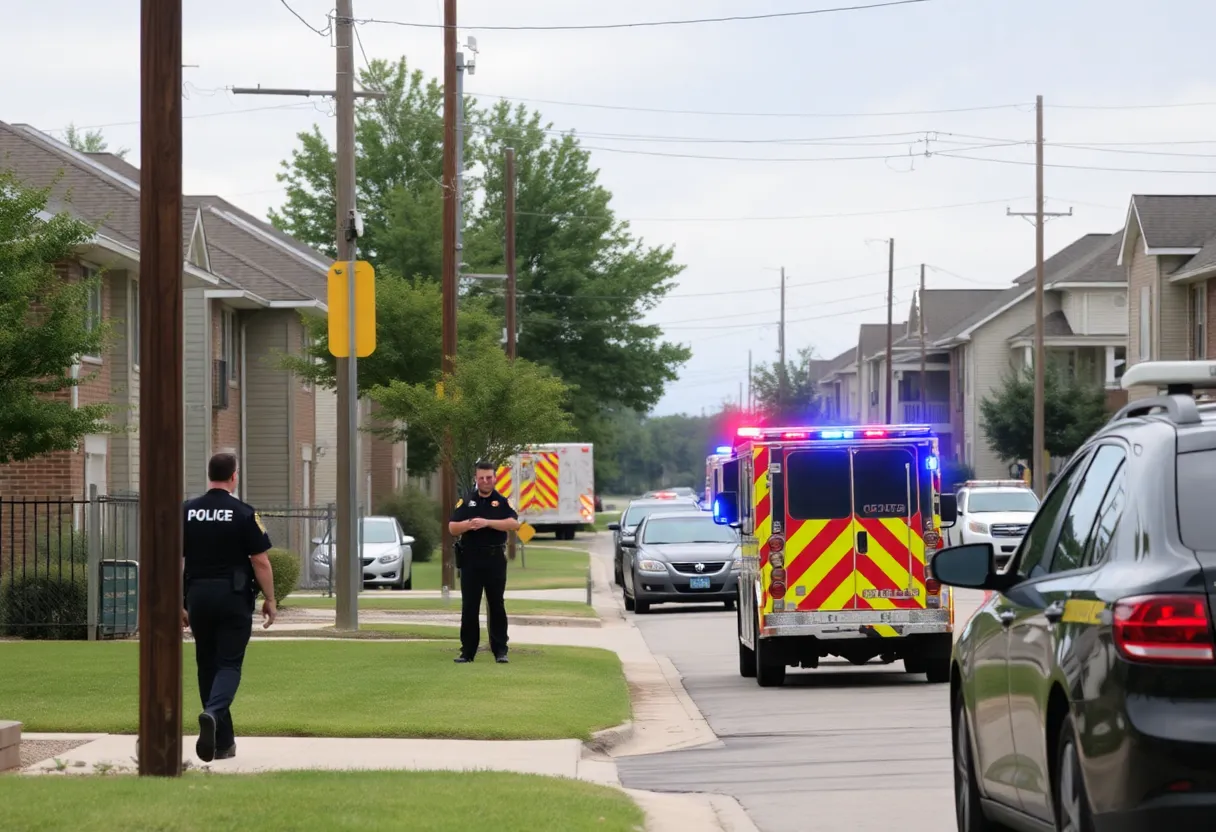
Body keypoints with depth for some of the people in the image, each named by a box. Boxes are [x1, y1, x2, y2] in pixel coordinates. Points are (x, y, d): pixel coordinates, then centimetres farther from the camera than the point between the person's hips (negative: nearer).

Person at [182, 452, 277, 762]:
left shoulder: (186, 512, 3)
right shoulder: (244, 514, -7)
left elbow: (175, 561, 3)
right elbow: (261, 562, -8)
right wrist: (270, 600, 3)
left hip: (199, 597, 3)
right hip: (234, 597, -3)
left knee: (207, 666, 12)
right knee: (229, 664, -2)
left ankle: (223, 742, 16)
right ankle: (213, 714, -31)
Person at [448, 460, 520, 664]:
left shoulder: (502, 502, 5)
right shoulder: (465, 502, 9)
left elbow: (514, 523, -11)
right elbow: (452, 527, 4)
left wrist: (488, 522, -19)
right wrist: (469, 524, -16)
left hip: (495, 558, -1)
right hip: (470, 558, 1)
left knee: (497, 605, 1)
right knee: (469, 607, 3)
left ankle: (500, 650, 4)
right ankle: (467, 651, 7)